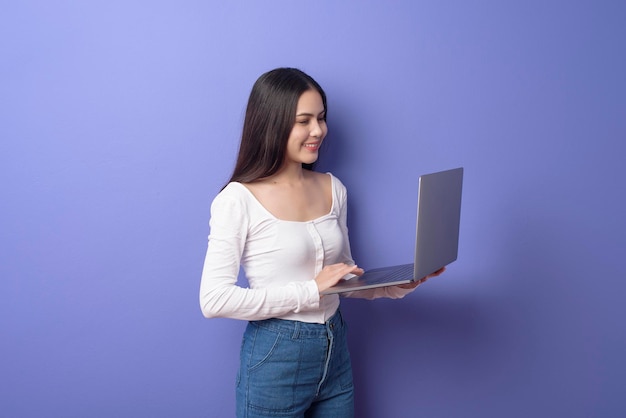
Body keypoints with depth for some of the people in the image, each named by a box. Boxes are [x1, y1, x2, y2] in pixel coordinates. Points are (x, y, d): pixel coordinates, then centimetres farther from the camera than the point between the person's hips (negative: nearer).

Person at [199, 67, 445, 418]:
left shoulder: (333, 189, 3)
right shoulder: (239, 199, -15)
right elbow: (214, 299, -20)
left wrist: (396, 285, -6)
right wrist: (311, 290, -22)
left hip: (335, 352, 6)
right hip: (275, 359, -5)